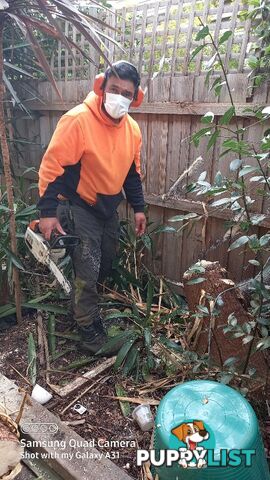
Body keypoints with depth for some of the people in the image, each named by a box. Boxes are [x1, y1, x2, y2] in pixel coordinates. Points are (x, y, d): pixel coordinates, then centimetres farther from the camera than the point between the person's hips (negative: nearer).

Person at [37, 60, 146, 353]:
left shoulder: (132, 129, 0)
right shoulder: (77, 120, -21)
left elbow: (132, 171, 12)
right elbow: (52, 166, -20)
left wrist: (138, 208, 11)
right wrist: (47, 211, -22)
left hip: (109, 209, 7)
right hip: (79, 208, -7)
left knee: (105, 267, 18)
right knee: (87, 274, -3)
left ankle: (86, 305, 42)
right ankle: (89, 331, 17)